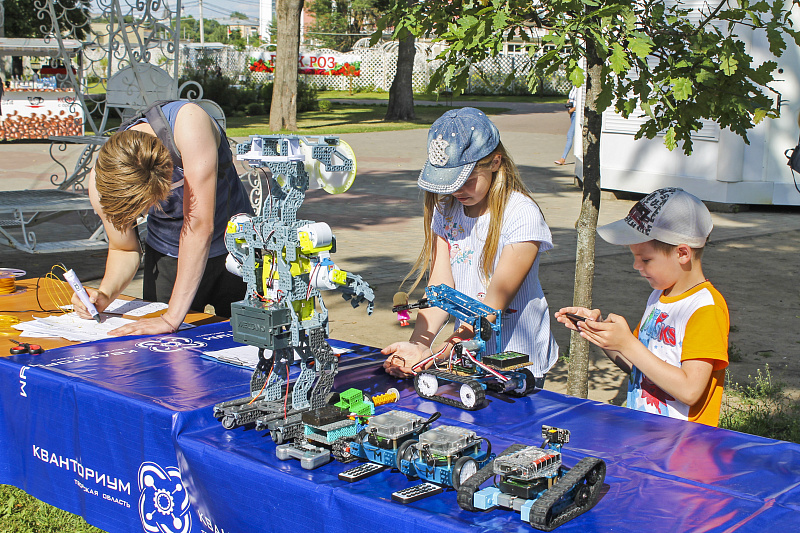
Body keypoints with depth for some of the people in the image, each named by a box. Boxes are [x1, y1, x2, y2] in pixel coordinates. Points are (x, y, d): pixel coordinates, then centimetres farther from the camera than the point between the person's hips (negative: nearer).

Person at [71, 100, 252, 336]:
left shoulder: (188, 122, -37)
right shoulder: (101, 182, -24)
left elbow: (200, 225, -39)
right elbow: (123, 250, -5)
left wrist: (172, 317, -38)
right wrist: (104, 295, -26)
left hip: (235, 247, -2)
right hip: (169, 256, 2)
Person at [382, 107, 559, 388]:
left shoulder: (521, 216, -15)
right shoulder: (445, 209, 2)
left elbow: (493, 304, -20)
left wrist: (433, 357, -30)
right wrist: (418, 345, -21)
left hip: (519, 364, -4)